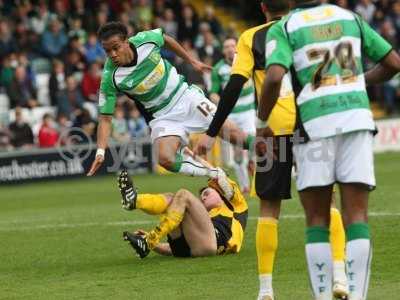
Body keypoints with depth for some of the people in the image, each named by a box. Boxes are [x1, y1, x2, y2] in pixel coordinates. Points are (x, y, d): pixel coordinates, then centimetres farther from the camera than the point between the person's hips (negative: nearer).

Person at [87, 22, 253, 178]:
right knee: (166, 159, -25)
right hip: (162, 116, -2)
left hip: (184, 94, 2)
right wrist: (100, 152, -29)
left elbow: (166, 39, 6)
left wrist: (192, 61, 12)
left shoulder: (145, 39, -19)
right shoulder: (110, 77, -24)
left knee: (231, 132, -2)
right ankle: (214, 174, -10)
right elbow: (105, 117, -18)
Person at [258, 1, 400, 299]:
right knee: (357, 216, 2)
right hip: (356, 115, 2)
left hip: (315, 125, -2)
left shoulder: (283, 28, 2)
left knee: (317, 220, 7)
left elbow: (274, 77, -15)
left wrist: (262, 124, -4)